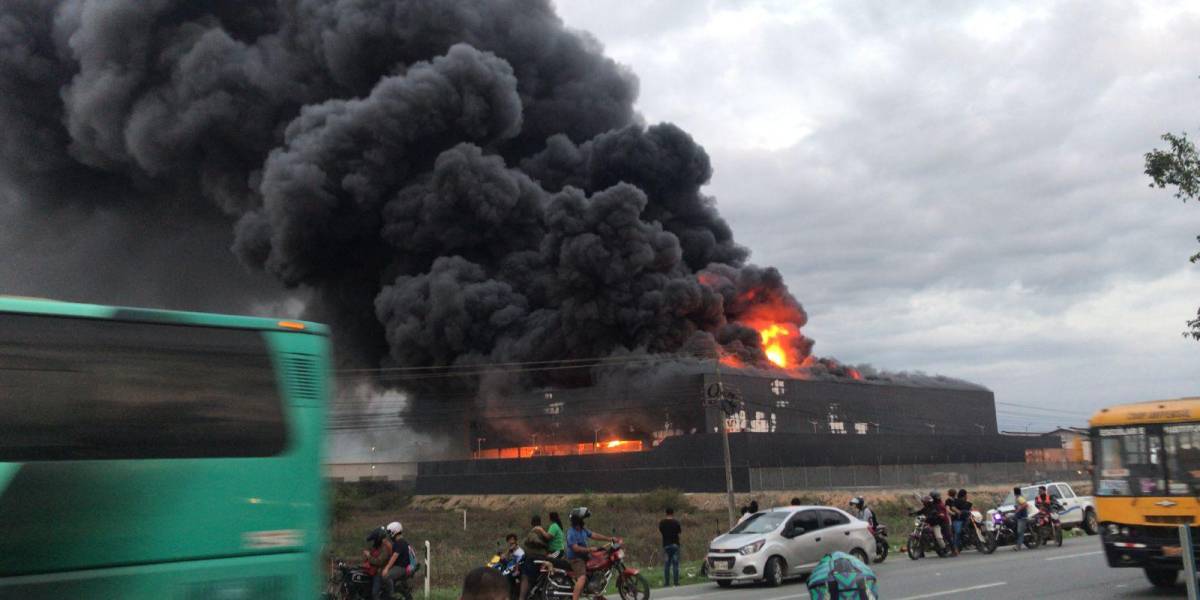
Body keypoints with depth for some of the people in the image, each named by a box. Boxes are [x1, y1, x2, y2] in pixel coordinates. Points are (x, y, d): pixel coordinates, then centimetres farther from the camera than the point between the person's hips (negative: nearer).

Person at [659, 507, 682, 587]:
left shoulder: (662, 522, -3)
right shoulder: (676, 522, -9)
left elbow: (660, 531, 9)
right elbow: (680, 531, 1)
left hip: (666, 545, 2)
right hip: (675, 544, -2)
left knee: (666, 565, 5)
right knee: (675, 564, 3)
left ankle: (666, 582, 3)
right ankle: (676, 582, 1)